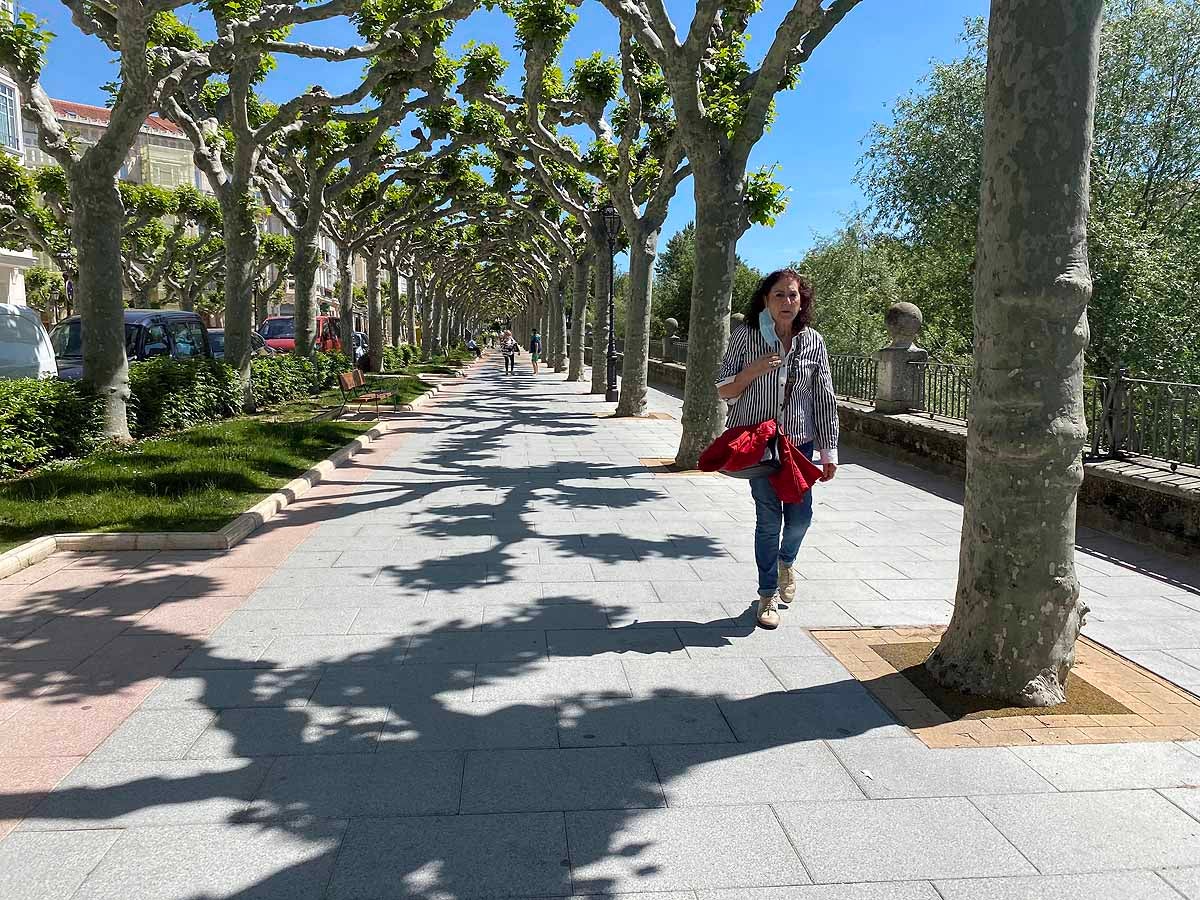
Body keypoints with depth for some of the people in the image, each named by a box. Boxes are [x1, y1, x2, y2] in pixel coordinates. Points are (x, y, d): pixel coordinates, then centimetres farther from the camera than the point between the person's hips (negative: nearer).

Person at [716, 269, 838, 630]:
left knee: (800, 515, 3)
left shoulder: (813, 342, 2)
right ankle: (768, 594, 17)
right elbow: (724, 391, 0)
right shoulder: (745, 336, -3)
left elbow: (825, 400, 4)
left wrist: (829, 450, 2)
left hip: (799, 441, 2)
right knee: (769, 517, -2)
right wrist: (753, 370, -18)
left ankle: (786, 561, 38)